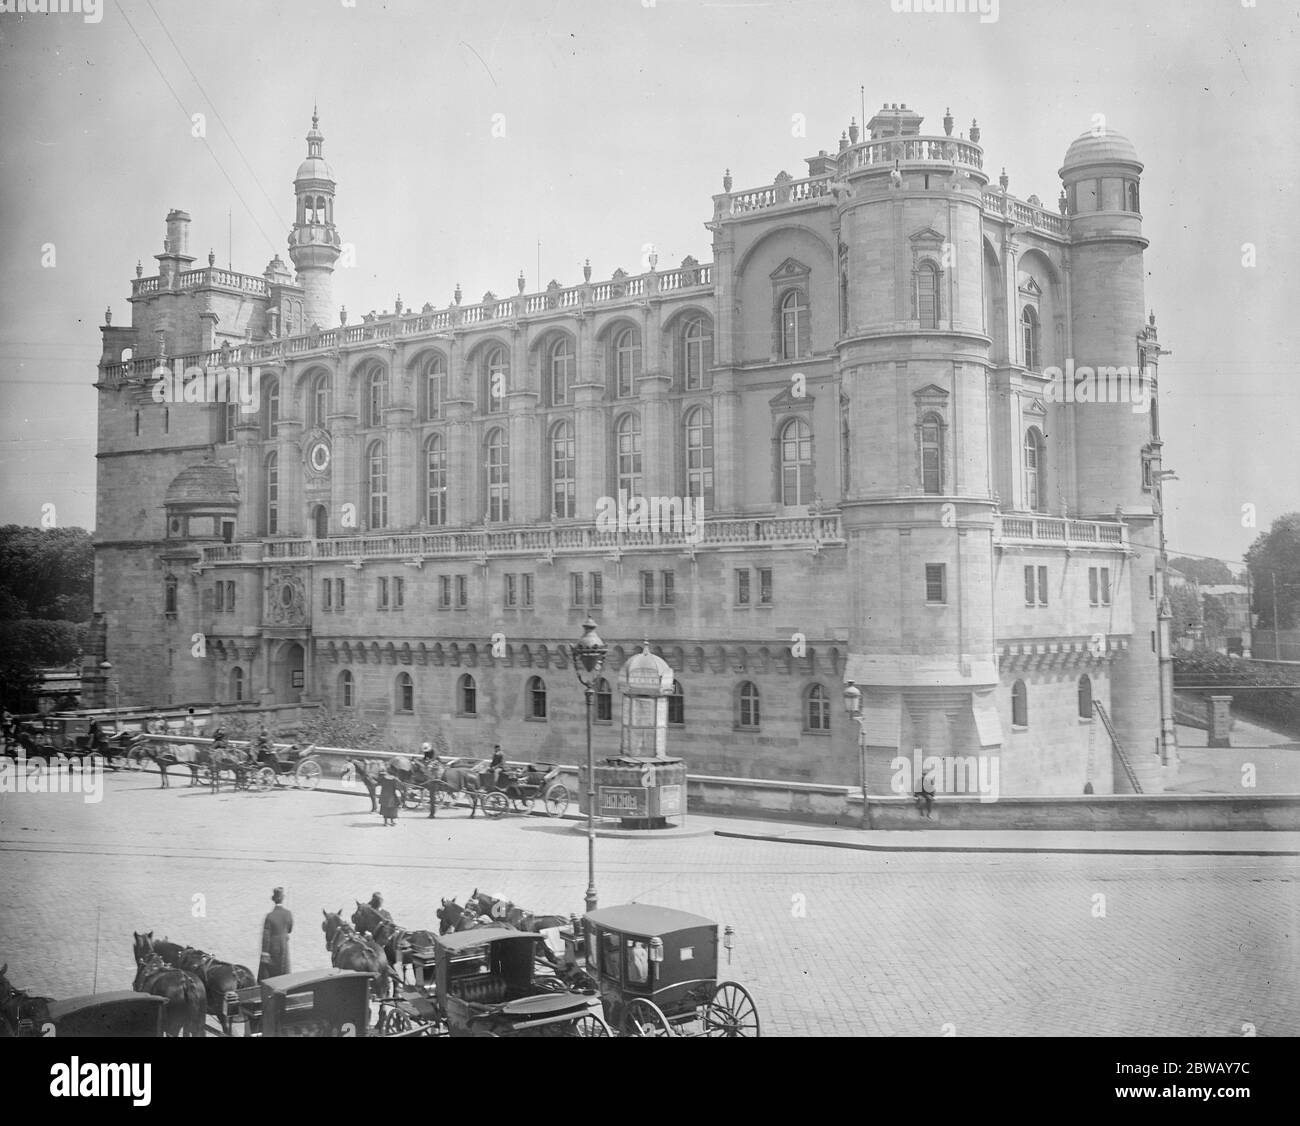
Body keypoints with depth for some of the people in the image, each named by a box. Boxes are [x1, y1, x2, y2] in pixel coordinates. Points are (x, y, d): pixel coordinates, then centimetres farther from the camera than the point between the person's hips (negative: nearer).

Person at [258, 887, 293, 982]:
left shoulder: (270, 915, -23)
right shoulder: (289, 913, -12)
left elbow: (266, 936, -19)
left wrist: (265, 953, -12)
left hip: (272, 947, -3)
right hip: (284, 945, 3)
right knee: (282, 971, 17)